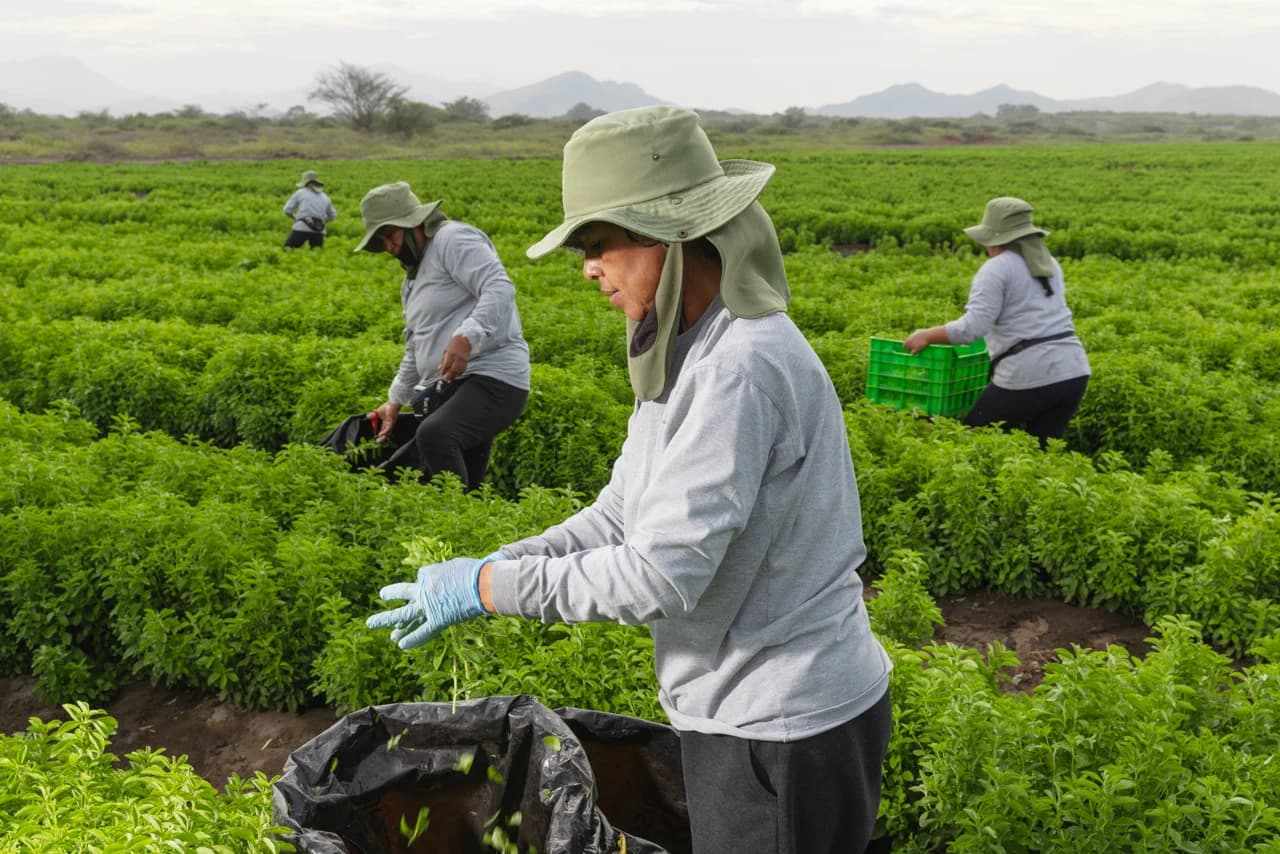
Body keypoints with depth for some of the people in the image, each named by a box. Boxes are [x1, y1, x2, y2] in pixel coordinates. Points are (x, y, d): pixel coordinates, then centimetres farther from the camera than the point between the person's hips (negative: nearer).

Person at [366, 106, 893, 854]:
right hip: (760, 708, 9)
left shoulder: (739, 368, -27)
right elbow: (628, 511, 6)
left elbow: (662, 577, -28)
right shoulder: (695, 350, 5)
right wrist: (488, 566, -5)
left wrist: (487, 588, -18)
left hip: (784, 730, -9)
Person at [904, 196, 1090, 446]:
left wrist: (926, 336, -5)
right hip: (1074, 371, 8)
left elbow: (972, 327, -17)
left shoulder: (996, 269, -7)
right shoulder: (1050, 264, 19)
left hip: (1030, 377, -8)